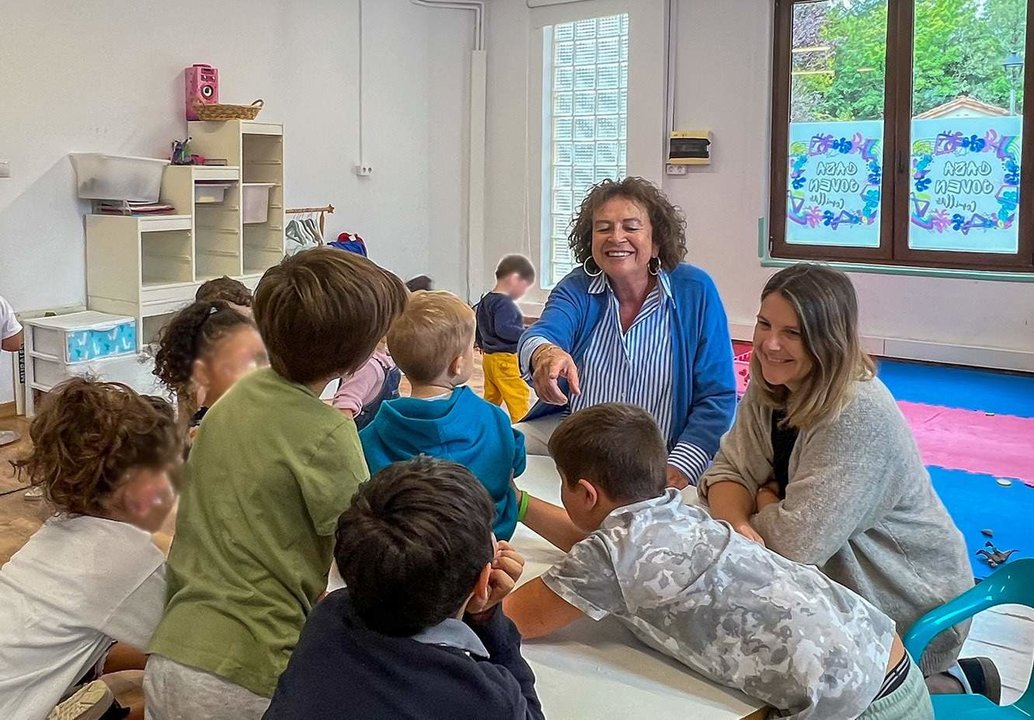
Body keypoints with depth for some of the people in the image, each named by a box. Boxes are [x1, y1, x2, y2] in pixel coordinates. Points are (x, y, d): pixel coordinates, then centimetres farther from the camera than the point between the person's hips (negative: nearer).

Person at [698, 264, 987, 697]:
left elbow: (799, 541, -32)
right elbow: (728, 471, -6)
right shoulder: (768, 390, -4)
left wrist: (764, 500, -11)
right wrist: (737, 523, -27)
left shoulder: (859, 416, -29)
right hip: (837, 587, 8)